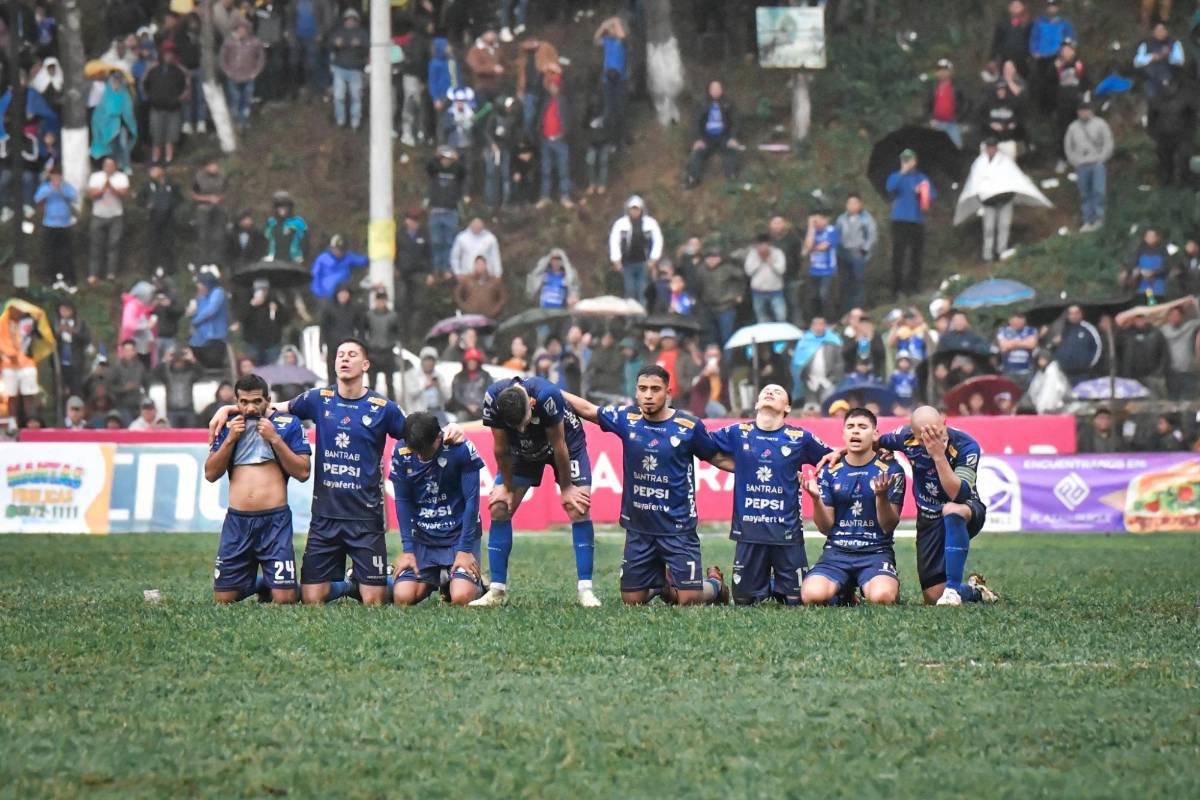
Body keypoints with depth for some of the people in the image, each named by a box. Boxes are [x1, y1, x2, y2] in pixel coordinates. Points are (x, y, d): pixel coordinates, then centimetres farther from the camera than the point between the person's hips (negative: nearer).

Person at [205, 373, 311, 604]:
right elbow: (210, 474, 7)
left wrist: (275, 439, -11)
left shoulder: (288, 423, 2)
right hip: (237, 521, 3)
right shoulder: (228, 426, 11)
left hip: (275, 519, -3)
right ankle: (257, 584, 31)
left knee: (284, 599, -9)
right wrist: (230, 439, -4)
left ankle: (268, 586, 25)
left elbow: (303, 472, -4)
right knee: (223, 598, 2)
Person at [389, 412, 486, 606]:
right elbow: (403, 502, 1)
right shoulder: (401, 454, -8)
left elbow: (471, 500, -11)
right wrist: (408, 549, -4)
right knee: (402, 597, -12)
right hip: (422, 537, 3)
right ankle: (432, 582, 21)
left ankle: (476, 584, 15)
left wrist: (465, 550, -12)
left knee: (461, 598, -21)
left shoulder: (461, 449, -16)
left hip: (459, 534, -3)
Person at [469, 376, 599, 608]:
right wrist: (507, 488, -7)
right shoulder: (492, 399, -32)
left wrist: (566, 488, -16)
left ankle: (585, 590, -15)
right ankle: (497, 591, -1)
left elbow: (559, 445, -27)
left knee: (579, 507, -17)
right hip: (521, 450, 3)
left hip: (566, 442, -3)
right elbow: (501, 447, -16)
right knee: (498, 508, -7)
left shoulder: (546, 396, -40)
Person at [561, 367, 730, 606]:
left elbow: (716, 457, 5)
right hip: (638, 526, 4)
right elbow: (588, 409, 11)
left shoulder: (688, 426, -9)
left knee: (688, 600, -8)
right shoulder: (627, 419, -1)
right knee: (631, 601, 9)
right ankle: (662, 583, 41)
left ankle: (715, 584, 26)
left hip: (678, 527, -4)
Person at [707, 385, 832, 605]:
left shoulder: (800, 438, 0)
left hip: (787, 532, -1)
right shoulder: (737, 433, 3)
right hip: (748, 531, 1)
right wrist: (741, 469, 7)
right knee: (743, 601, 9)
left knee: (796, 601, 4)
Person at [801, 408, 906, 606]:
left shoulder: (890, 470, 1)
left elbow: (889, 526, -2)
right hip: (836, 552, 2)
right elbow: (825, 528, 7)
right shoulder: (829, 471, 7)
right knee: (812, 595, -28)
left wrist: (882, 496, -21)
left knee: (882, 597, -34)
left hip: (876, 552, -2)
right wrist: (816, 498, -12)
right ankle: (843, 594, 9)